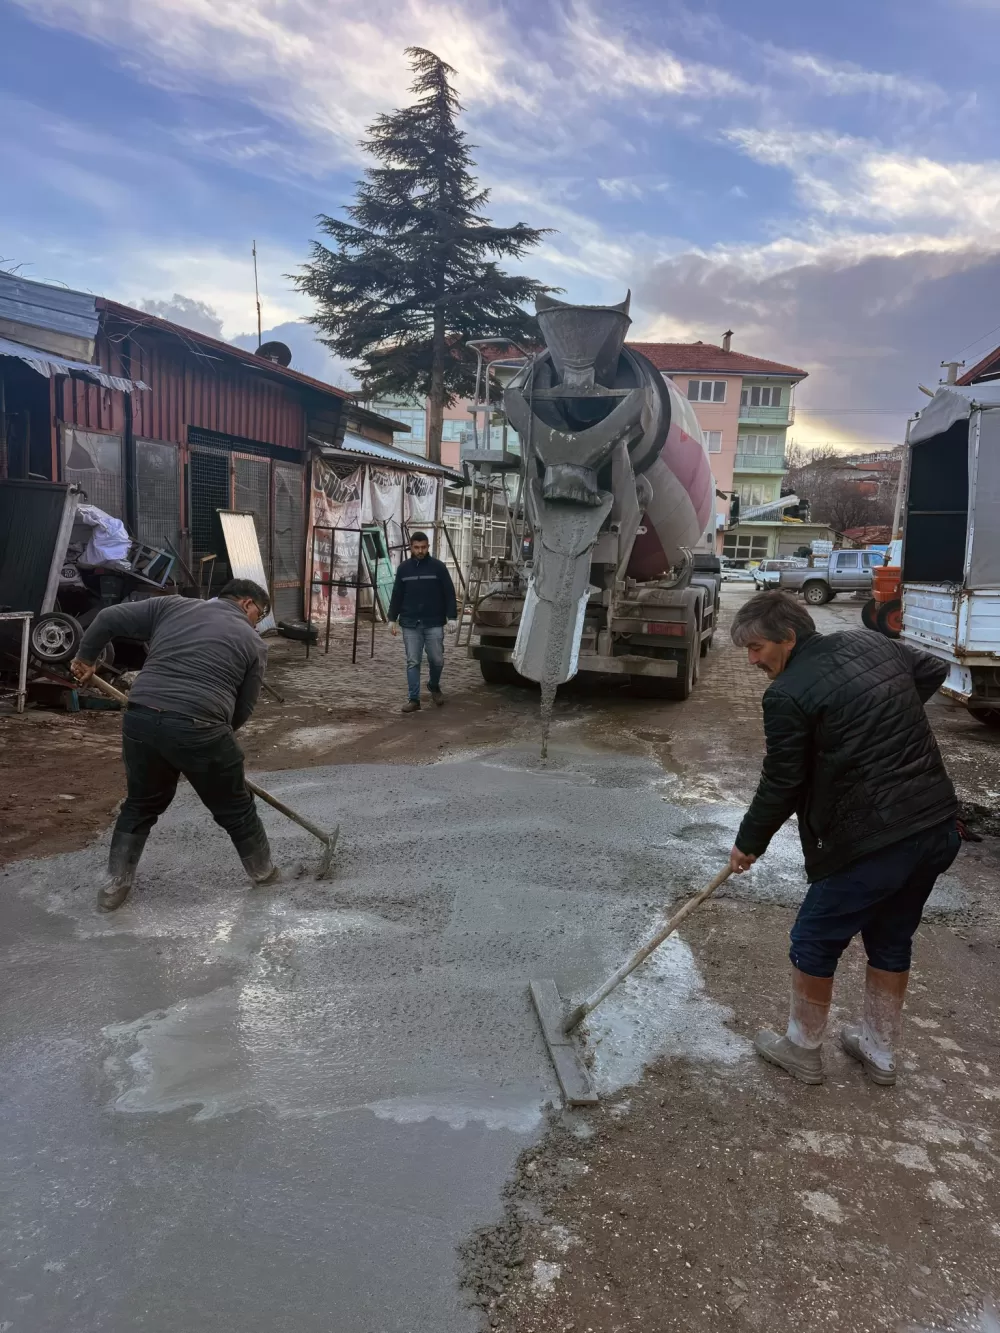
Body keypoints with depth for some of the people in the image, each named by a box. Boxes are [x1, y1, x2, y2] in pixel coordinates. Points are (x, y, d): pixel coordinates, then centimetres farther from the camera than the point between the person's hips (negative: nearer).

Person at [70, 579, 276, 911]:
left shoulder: (172, 605, 17)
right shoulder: (252, 642, 10)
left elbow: (109, 618, 15)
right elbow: (243, 708, 11)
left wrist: (85, 657, 28)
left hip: (140, 719, 4)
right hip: (199, 728, -3)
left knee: (141, 803, 26)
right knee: (235, 809, 18)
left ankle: (114, 885, 29)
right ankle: (263, 872, 35)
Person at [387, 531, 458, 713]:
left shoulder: (438, 567, 0)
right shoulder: (403, 568, 7)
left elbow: (449, 593, 0)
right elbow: (397, 596, 11)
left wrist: (451, 617, -7)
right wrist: (392, 618, 6)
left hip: (434, 623, -1)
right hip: (410, 624, 1)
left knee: (437, 660, 3)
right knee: (412, 662, 1)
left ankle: (434, 686, 32)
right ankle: (414, 699, 5)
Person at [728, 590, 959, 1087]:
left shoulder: (787, 695, -15)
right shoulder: (871, 642, 8)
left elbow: (780, 785, -10)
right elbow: (934, 670, 26)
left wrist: (749, 843, 5)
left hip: (871, 842, -8)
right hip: (940, 826, 8)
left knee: (815, 942, 12)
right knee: (891, 940, 24)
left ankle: (802, 1049, 29)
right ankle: (879, 1051, 39)